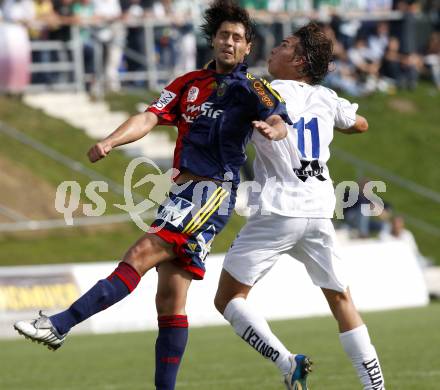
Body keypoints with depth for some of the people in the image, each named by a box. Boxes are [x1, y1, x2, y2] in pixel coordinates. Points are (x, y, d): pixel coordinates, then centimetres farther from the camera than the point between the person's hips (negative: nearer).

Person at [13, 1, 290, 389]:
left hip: (213, 190, -7)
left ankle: (60, 325, -27)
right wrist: (110, 141, -13)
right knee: (171, 299, 5)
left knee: (142, 253, -20)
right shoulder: (190, 83, 16)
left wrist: (273, 128, -43)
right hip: (183, 190, 7)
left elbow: (279, 121, -18)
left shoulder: (253, 89, 0)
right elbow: (150, 117, 5)